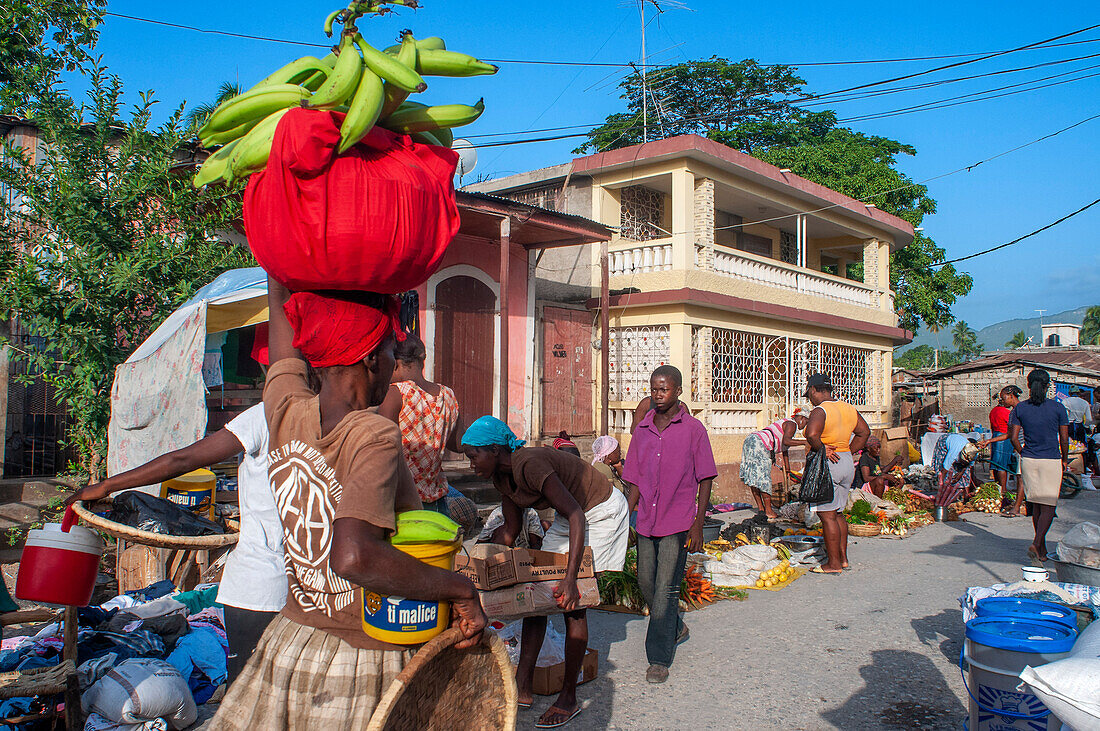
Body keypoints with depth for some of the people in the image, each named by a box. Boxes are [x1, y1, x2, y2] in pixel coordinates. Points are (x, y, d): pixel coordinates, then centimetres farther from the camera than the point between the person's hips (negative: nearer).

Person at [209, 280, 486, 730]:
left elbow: (280, 297, 9)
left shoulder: (286, 412, -5)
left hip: (288, 642, 6)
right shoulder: (374, 437, -22)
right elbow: (353, 555, -36)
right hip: (364, 663, -6)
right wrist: (460, 588, -26)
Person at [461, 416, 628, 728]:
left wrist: (571, 578, -40)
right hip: (570, 515, 9)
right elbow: (511, 531, 7)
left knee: (572, 604, -9)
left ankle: (569, 699, 4)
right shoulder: (501, 476, -4)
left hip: (600, 512, -9)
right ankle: (522, 688, 9)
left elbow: (577, 516, -36)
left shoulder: (529, 464, -32)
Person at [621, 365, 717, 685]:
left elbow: (705, 479, -3)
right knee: (646, 583, 13)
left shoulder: (693, 429, -5)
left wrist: (698, 525, -8)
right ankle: (675, 628, 38)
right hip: (646, 520, 5)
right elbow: (635, 481, 12)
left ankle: (659, 658, 5)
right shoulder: (642, 430, 7)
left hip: (677, 522, -5)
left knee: (665, 588, -5)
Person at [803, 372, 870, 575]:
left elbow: (812, 434, -32)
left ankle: (833, 564, 1)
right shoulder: (848, 408, 10)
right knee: (838, 513, 17)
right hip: (847, 463, 9)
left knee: (827, 515, -3)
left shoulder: (820, 410, -15)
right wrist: (848, 451, 14)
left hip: (827, 465, -9)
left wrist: (821, 449, -16)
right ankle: (843, 557, 22)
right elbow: (864, 432, 17)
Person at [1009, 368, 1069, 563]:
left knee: (1036, 505, 12)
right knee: (1048, 506, 1)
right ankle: (1036, 543, -16)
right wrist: (1064, 459, 12)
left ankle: (1043, 550, 20)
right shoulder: (1058, 408, -6)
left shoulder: (1020, 408, -1)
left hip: (1028, 460, 3)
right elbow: (1064, 439, -4)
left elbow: (1013, 437, -2)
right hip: (1051, 460, -3)